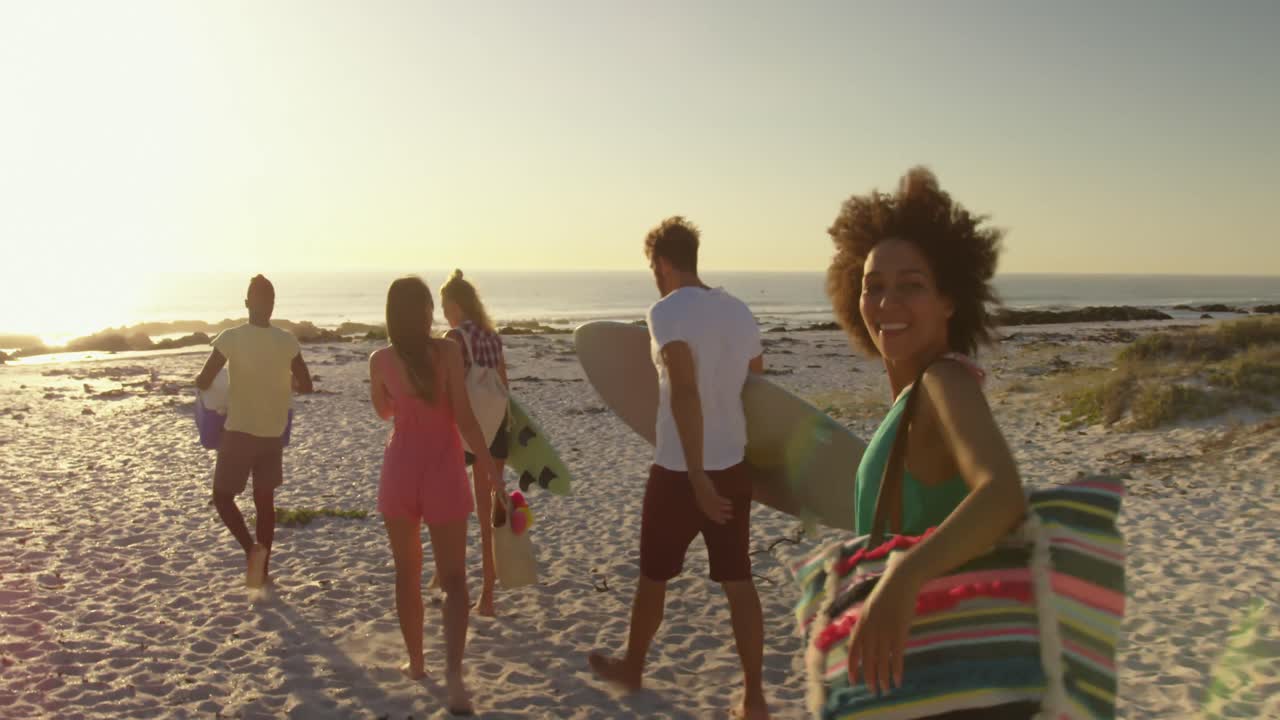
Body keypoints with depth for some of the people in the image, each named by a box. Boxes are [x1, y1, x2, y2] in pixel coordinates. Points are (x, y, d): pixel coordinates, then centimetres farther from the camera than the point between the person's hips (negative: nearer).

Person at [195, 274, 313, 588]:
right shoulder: (287, 340, -4)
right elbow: (305, 385, 2)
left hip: (239, 432, -3)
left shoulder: (230, 338, -13)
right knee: (265, 500, 15)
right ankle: (262, 569, 19)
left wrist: (200, 376, 11)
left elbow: (203, 383, -12)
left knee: (223, 497, 11)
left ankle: (252, 550, -12)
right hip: (273, 434, 3)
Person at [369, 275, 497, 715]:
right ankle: (454, 671, -14)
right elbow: (462, 414, -12)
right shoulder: (447, 350, -10)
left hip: (400, 469, 3)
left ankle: (415, 662, 28)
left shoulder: (380, 360, -1)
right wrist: (485, 459, -1)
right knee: (453, 578, 3)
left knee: (407, 573, 18)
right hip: (442, 470, -2)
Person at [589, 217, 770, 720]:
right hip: (734, 467, 5)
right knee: (738, 582, 9)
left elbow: (685, 391, -25)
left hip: (681, 471, -5)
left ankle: (631, 668, 34)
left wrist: (697, 476, -25)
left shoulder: (667, 311, -14)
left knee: (653, 576, 15)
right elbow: (758, 387, 15)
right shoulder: (738, 310, 7)